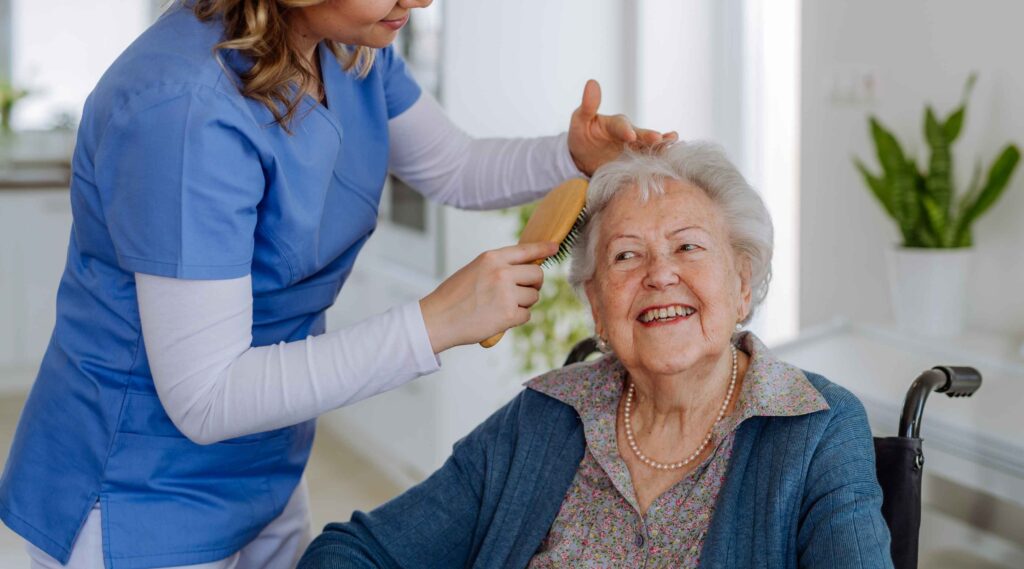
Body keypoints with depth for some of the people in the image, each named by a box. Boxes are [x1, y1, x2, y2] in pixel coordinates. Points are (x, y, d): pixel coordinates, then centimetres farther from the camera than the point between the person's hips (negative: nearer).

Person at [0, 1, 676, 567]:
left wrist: (577, 155, -9)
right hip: (142, 509, -7)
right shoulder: (186, 113, -32)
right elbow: (203, 399, -30)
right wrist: (435, 323, -31)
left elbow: (455, 169, 11)